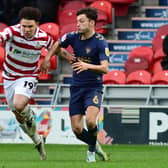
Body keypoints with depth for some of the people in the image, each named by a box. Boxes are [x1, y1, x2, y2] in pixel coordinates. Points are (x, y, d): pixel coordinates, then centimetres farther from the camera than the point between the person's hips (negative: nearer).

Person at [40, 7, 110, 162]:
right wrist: (47, 59, 13)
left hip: (93, 87, -5)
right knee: (77, 129, -3)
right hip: (76, 87, 5)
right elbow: (58, 45, 23)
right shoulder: (73, 37, 1)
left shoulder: (100, 42, -13)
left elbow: (105, 68, -22)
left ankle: (91, 150, 2)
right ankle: (95, 146, 26)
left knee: (90, 121, -27)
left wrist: (87, 66, -36)